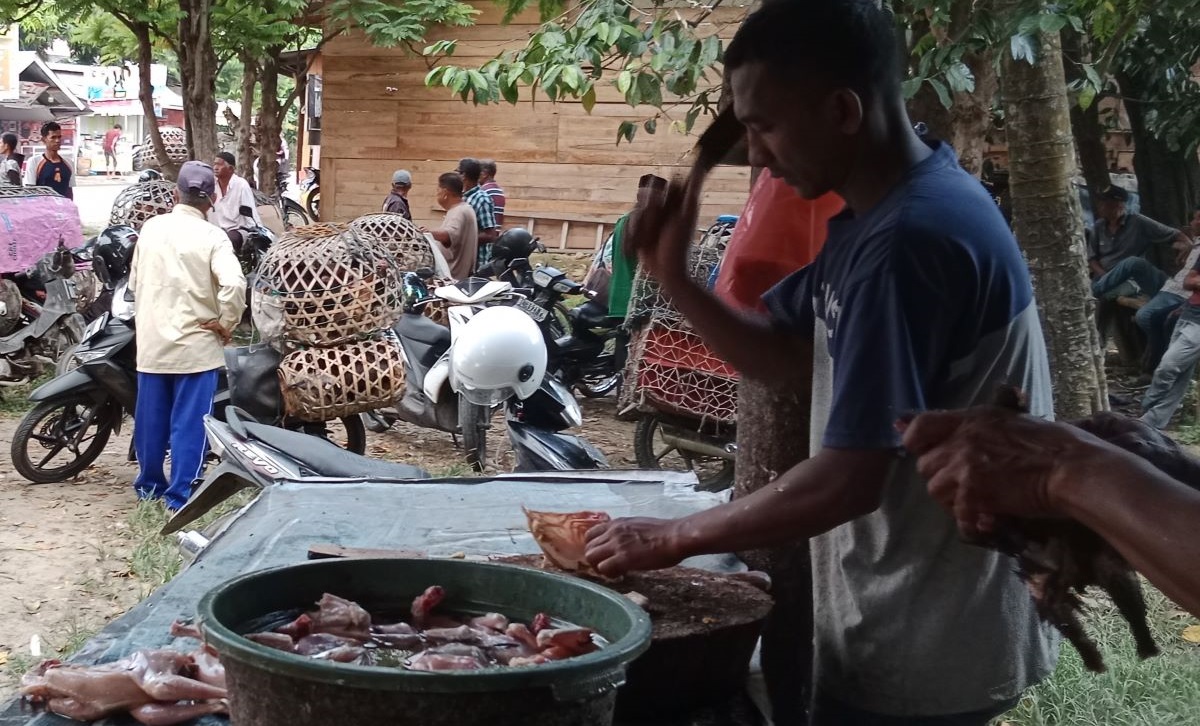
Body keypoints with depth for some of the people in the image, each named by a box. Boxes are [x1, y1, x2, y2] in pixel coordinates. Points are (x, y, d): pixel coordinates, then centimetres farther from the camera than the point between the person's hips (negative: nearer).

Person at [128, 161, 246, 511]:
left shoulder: (151, 227, 2)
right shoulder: (212, 237, -12)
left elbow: (135, 281, 12)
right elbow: (234, 284, -26)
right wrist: (226, 323, -11)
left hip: (151, 340, 5)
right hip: (195, 343, -4)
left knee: (151, 418, 16)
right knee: (188, 423, 2)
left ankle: (149, 483, 31)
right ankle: (180, 495, 3)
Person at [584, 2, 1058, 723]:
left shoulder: (911, 237, -27)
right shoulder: (874, 214, 5)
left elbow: (848, 481, -28)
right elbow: (783, 355, 13)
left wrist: (676, 538, -17)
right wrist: (675, 277, -3)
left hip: (930, 643, -9)